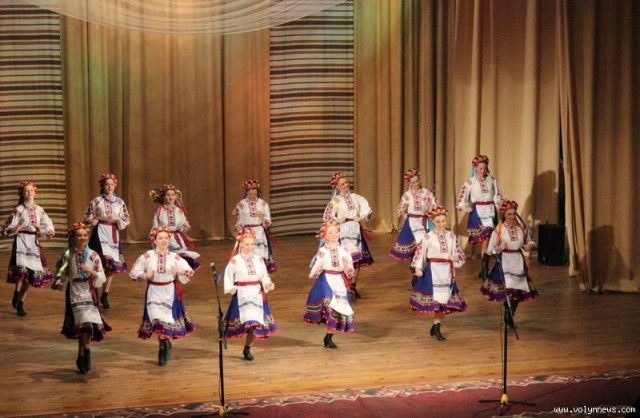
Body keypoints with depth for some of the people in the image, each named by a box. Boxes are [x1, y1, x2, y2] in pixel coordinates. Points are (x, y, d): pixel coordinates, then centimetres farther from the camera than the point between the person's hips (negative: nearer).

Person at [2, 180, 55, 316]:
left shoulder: (39, 210, 7)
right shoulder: (18, 210, -3)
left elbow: (50, 229, 10)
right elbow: (6, 229, -4)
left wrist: (42, 231, -8)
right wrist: (14, 230, -23)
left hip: (34, 243, 4)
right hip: (21, 242, -4)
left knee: (31, 274, 4)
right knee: (22, 270, -22)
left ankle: (21, 303, 16)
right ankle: (16, 295, 3)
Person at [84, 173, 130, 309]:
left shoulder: (120, 202, 8)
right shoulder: (96, 201, 1)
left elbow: (127, 220, 10)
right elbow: (87, 217, 7)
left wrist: (117, 219, -8)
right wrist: (93, 221, -13)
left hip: (114, 234, 4)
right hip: (100, 233, -3)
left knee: (112, 265, 5)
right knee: (101, 263, -15)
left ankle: (105, 295, 18)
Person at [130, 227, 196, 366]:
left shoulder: (174, 257, -2)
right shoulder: (146, 257, -4)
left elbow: (190, 272, 2)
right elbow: (134, 273, 1)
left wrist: (180, 271, -17)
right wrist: (145, 275, -16)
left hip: (170, 292, 1)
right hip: (154, 292, -1)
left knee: (168, 320, 5)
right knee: (157, 319, -12)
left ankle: (163, 349, 25)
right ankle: (165, 345, 9)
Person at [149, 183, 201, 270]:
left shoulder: (179, 211, 4)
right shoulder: (159, 211, -4)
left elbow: (183, 229, 7)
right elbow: (155, 228, 0)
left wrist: (186, 227, -13)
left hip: (178, 241, 3)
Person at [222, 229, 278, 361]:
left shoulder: (259, 259, 7)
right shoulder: (235, 260, -4)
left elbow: (264, 276, 12)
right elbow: (228, 276, 1)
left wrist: (268, 284, -7)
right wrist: (230, 288, -13)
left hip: (257, 294, 4)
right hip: (242, 294, -4)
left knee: (257, 323, 0)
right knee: (249, 321, -20)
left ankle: (248, 348, 18)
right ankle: (247, 349, 0)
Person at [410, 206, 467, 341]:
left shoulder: (451, 236, 5)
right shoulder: (428, 236, -7)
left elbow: (459, 253, 12)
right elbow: (420, 252, -8)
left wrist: (456, 257, -9)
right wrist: (418, 267, -15)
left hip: (447, 270, 5)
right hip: (433, 269, -5)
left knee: (445, 300, 7)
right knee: (436, 299, -7)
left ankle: (436, 328, 17)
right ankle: (436, 328, 4)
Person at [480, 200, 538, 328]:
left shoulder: (522, 227, 0)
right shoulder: (498, 230, -9)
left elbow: (531, 242, 11)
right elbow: (491, 250, -6)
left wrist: (530, 246, -12)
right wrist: (499, 248, -26)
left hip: (518, 261, 4)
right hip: (504, 261, -4)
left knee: (518, 291, 10)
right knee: (508, 289, -12)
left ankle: (510, 317, 29)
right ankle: (508, 314, 12)